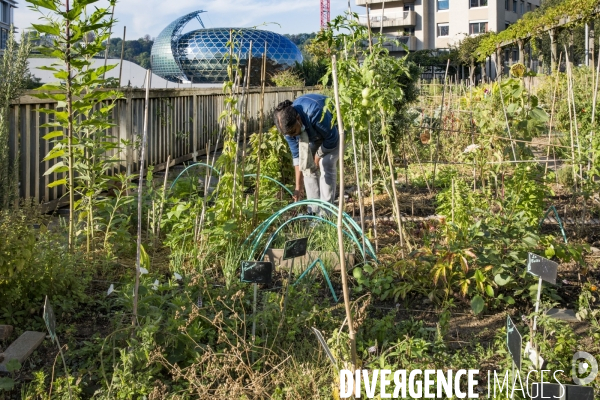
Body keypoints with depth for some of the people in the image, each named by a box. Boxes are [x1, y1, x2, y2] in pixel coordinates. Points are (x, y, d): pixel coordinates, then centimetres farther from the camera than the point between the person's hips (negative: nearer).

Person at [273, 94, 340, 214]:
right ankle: (314, 211, 2)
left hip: (333, 129, -5)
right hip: (314, 133, 6)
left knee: (326, 165, -19)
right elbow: (297, 155, -15)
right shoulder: (289, 125, -23)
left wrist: (318, 156, -13)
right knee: (307, 165, -6)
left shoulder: (315, 112, -44)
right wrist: (298, 187, -15)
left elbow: (332, 138, -29)